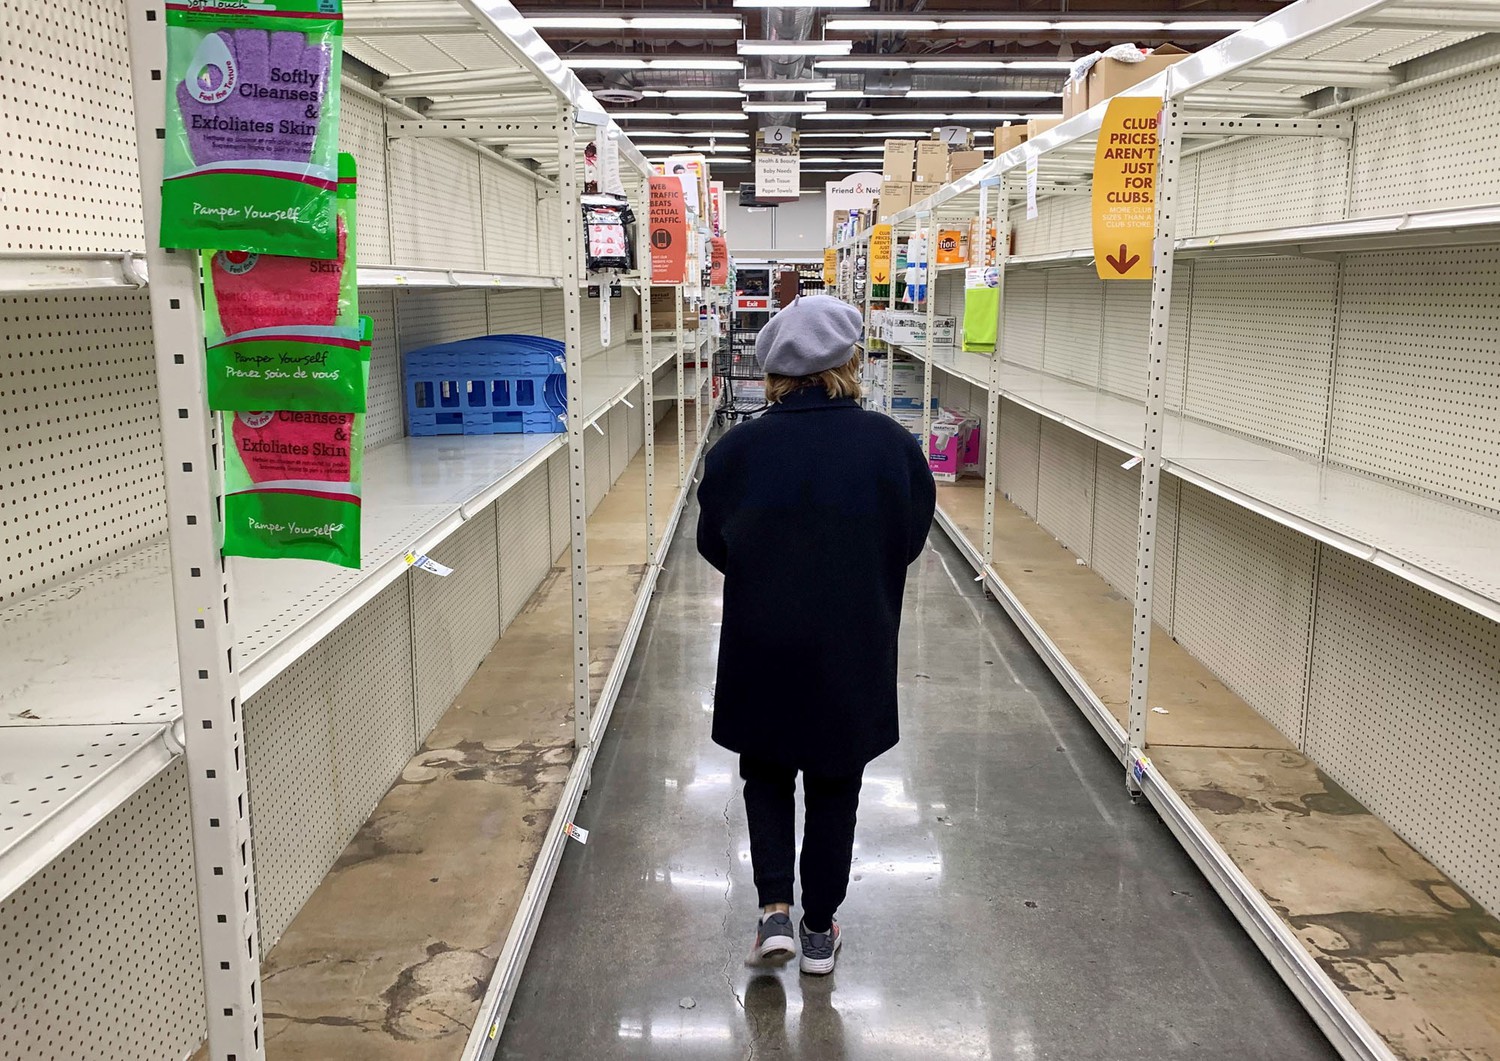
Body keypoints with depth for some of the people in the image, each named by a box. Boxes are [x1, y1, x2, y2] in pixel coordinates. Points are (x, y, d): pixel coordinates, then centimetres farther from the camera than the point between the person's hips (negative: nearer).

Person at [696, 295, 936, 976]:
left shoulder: (738, 450, -13)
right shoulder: (893, 447, -12)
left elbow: (713, 544, 1)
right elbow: (912, 541, 1)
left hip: (762, 647, 0)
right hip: (856, 650, 1)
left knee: (766, 773, 22)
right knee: (834, 788, 17)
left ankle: (774, 909, 12)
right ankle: (820, 931, 28)